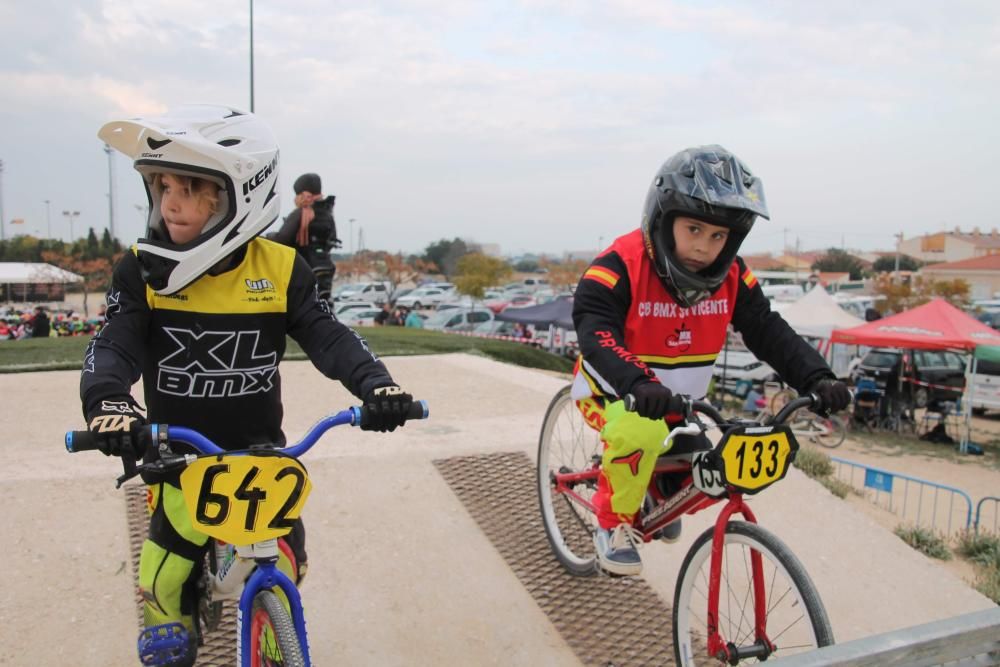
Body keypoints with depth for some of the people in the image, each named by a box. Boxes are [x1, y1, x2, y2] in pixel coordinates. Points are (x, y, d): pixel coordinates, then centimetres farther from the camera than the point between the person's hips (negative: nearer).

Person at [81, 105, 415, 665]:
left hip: (261, 453, 0)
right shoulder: (142, 270, -11)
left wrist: (376, 384, -32)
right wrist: (107, 400, -42)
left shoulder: (280, 268, -12)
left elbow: (328, 336, -15)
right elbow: (114, 346, -20)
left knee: (282, 571, 11)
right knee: (164, 583, 5)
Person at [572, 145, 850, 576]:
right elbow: (596, 333, -35)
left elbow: (768, 331, -9)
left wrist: (816, 377, -26)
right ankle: (613, 524, -9)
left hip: (677, 403, 6)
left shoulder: (731, 277, -6)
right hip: (614, 394, -5)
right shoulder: (620, 265, -23)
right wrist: (638, 383, -53)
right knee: (641, 433, -35)